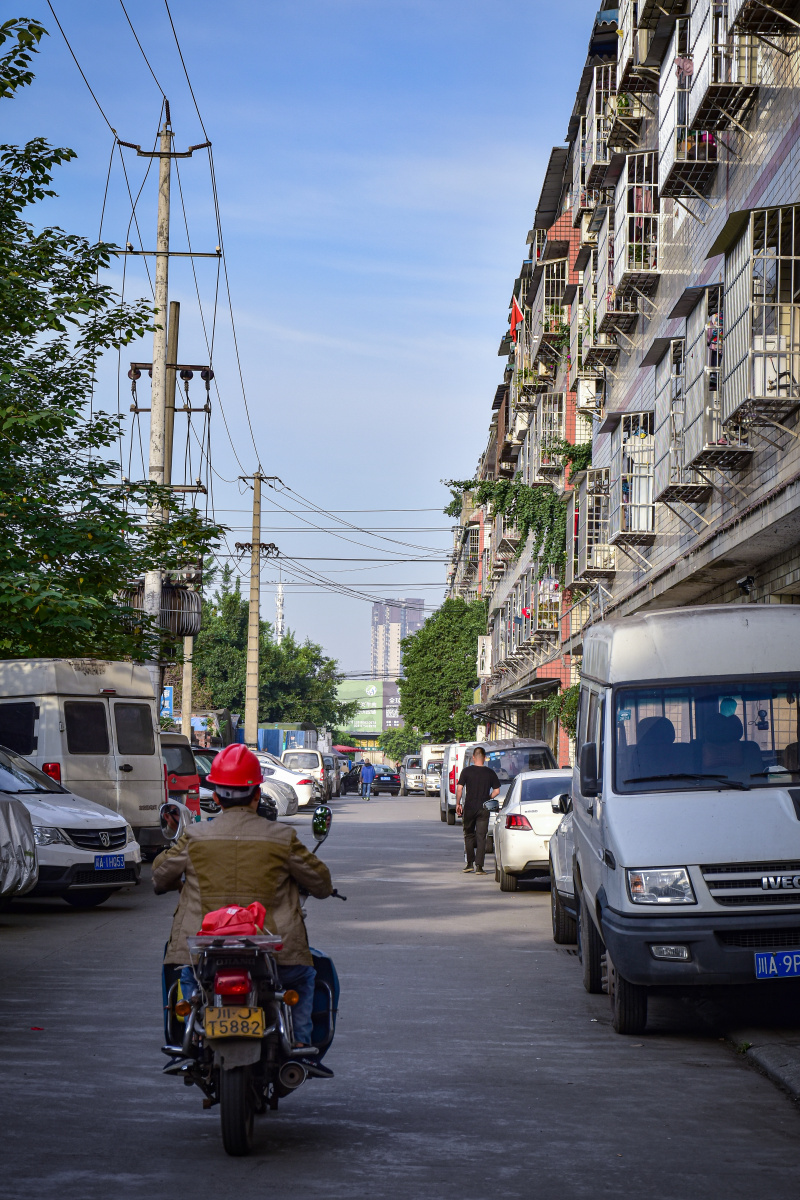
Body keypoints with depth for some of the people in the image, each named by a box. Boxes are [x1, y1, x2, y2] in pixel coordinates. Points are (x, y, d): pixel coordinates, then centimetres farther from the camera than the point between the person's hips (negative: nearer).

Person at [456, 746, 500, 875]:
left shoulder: (467, 771, -4)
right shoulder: (490, 772, 0)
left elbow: (459, 789, -7)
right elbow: (497, 791, 1)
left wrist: (458, 804, 4)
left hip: (469, 807, 0)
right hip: (484, 809, 0)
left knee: (469, 834, 15)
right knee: (481, 837, 1)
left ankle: (470, 863, 13)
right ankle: (479, 866, -5)